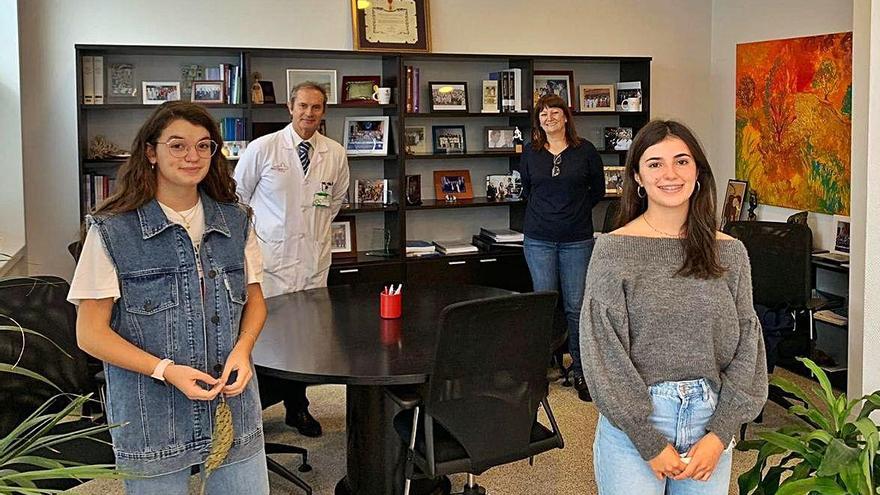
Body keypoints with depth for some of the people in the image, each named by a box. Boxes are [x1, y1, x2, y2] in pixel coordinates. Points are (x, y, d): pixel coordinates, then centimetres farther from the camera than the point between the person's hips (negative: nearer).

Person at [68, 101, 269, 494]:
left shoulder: (236, 222, 3)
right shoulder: (111, 232, -9)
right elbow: (91, 333, -7)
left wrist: (242, 349, -7)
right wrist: (166, 370, -19)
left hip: (232, 402, 3)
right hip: (152, 418, -3)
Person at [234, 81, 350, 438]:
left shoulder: (335, 154, 4)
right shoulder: (263, 148, -4)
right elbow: (238, 194, 8)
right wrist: (253, 232, 10)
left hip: (313, 259, 3)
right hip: (270, 257, -3)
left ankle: (297, 407, 22)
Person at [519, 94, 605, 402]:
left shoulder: (585, 151, 1)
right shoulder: (530, 154, 6)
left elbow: (598, 190, 11)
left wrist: (575, 210, 8)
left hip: (576, 239, -1)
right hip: (539, 239, 1)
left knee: (576, 306, 0)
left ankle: (580, 371, 11)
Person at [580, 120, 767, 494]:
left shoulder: (730, 253, 3)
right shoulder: (613, 250, -7)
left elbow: (747, 345, 3)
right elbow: (603, 352, -10)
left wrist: (720, 434, -7)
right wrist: (650, 442, -12)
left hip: (711, 424, 3)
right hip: (633, 425, -3)